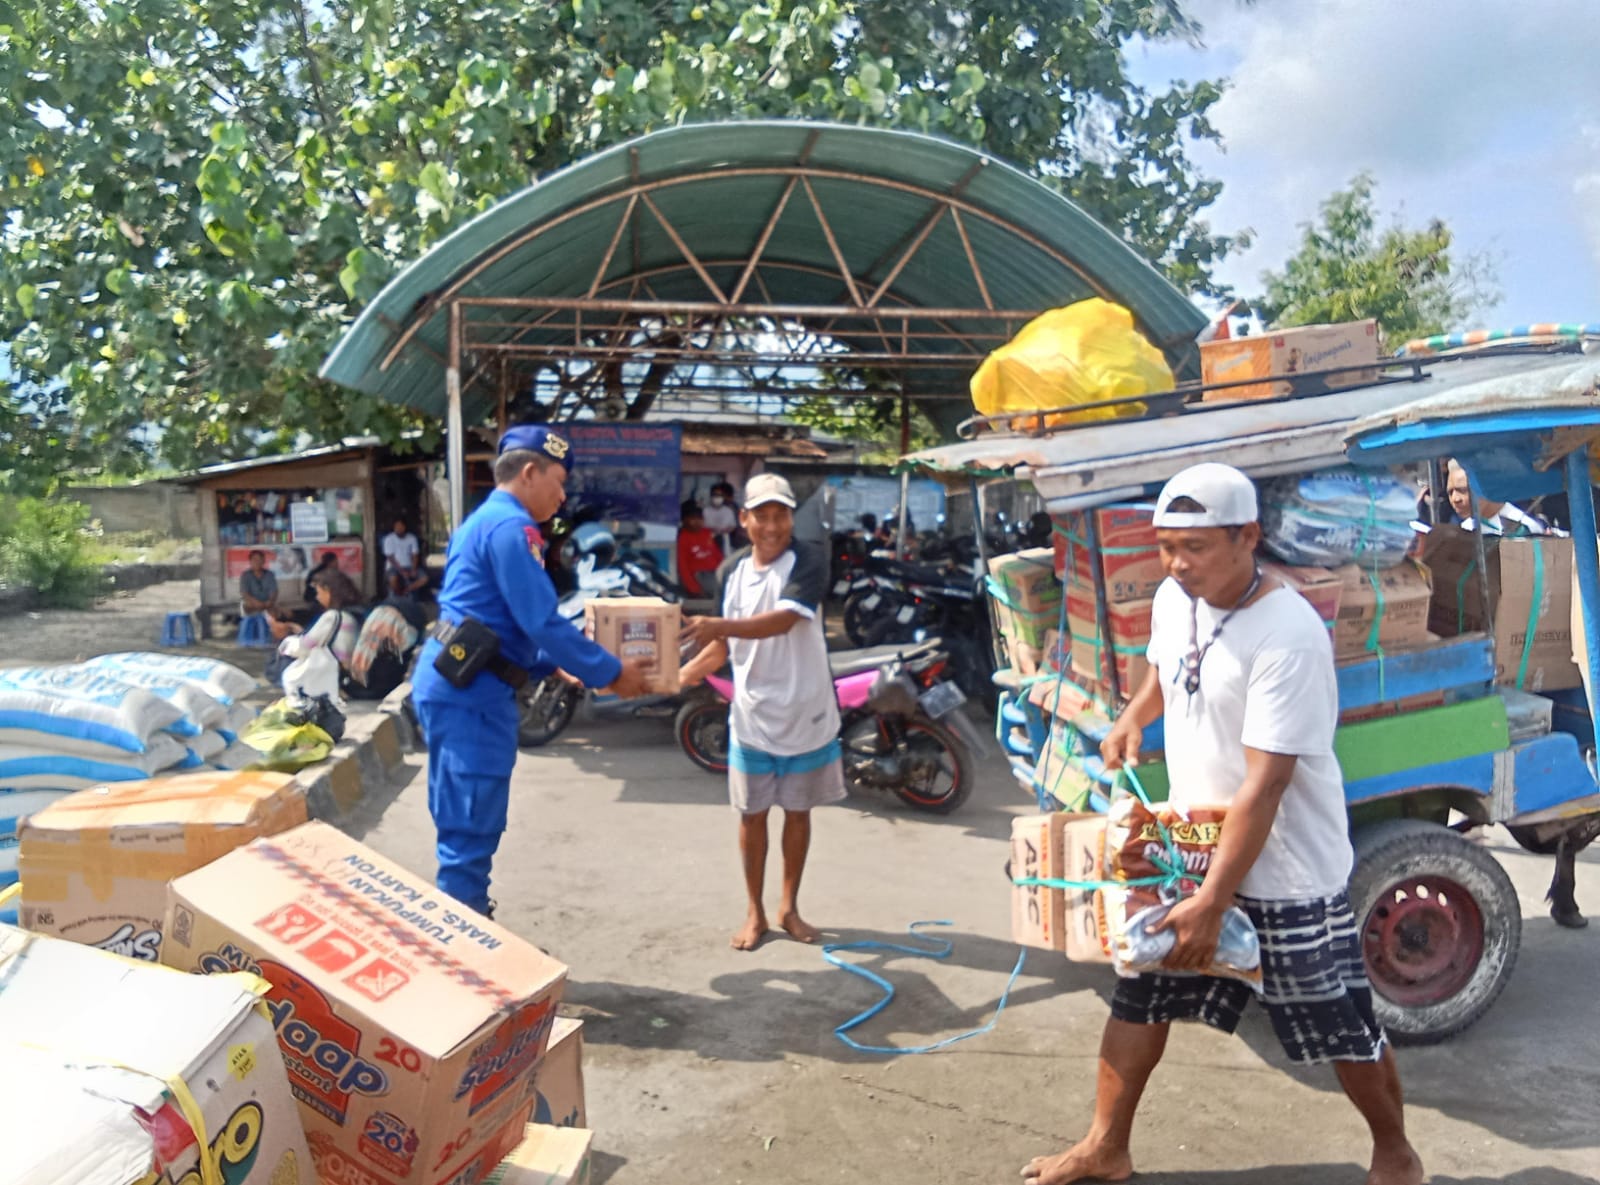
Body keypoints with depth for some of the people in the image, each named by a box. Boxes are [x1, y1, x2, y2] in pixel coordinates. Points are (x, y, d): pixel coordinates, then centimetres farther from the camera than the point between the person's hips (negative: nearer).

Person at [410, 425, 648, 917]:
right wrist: (611, 673, -9)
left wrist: (558, 666, 21)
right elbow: (541, 623, -18)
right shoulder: (510, 526, -13)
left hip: (460, 686, 11)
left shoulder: (483, 520, 20)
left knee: (465, 824, 18)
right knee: (471, 828, -3)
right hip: (472, 692, -11)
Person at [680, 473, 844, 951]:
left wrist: (718, 624, -39)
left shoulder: (809, 561, -12)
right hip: (752, 715, 3)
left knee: (798, 810, 12)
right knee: (752, 814, 10)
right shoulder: (731, 570, 3)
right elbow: (725, 644, 10)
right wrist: (683, 673, -5)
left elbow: (782, 620, -27)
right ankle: (755, 911, 24)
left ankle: (789, 906, 28)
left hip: (805, 713, -3)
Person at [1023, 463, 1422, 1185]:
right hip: (1188, 848, 7)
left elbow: (1264, 785, -28)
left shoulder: (1287, 636, -27)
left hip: (1284, 872, -7)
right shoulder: (1173, 598, -3)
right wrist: (1135, 716, 1)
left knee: (1343, 1029, 10)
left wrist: (1212, 903, -28)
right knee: (1139, 996, 13)